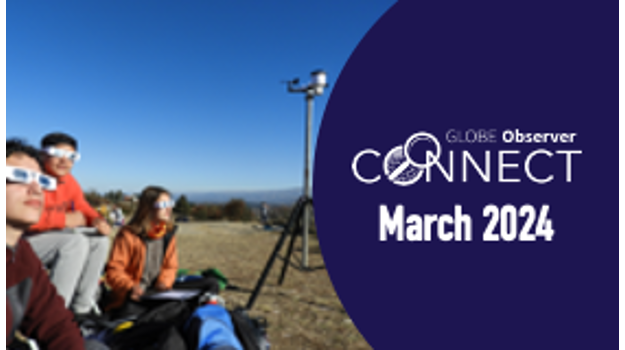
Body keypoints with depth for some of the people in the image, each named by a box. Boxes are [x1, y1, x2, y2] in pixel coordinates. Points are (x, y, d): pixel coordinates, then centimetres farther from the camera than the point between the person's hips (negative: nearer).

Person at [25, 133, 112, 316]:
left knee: (100, 240, -4)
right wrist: (65, 219, -27)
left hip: (54, 235, 9)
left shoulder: (69, 182, 4)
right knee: (76, 242, -29)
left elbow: (83, 208, 9)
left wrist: (97, 220, -13)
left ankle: (82, 308, -1)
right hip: (23, 240, -8)